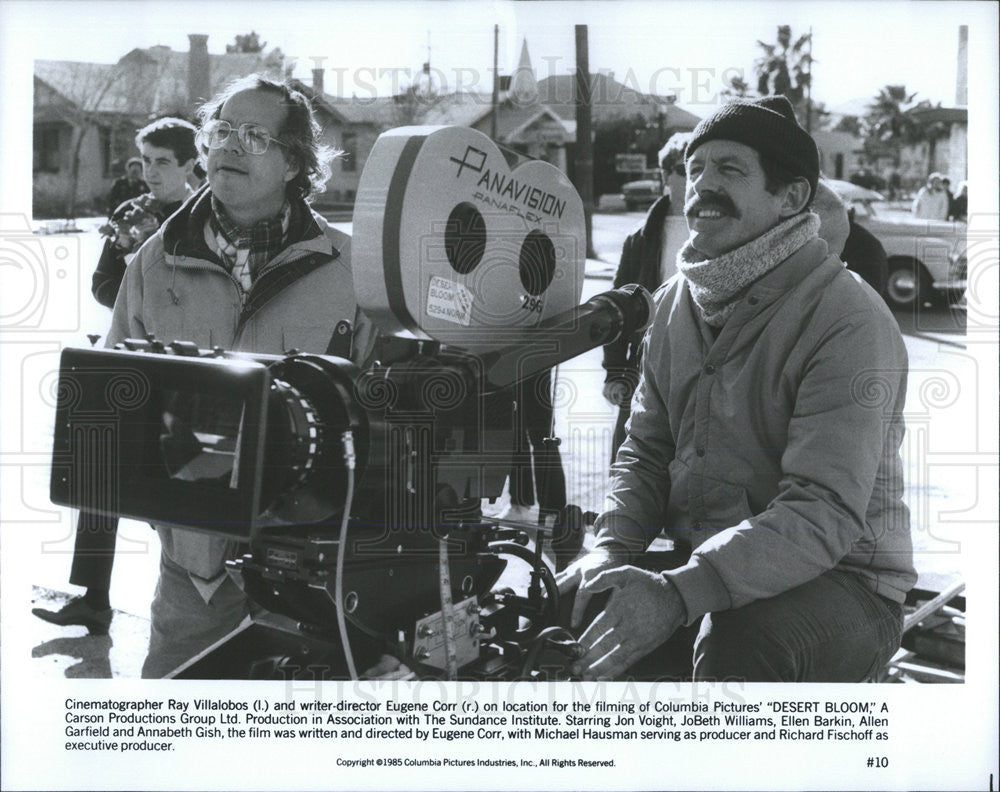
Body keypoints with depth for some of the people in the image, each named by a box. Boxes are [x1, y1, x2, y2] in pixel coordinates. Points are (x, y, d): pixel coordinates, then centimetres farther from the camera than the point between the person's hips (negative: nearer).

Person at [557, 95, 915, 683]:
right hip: (700, 563, 6)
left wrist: (678, 593, -38)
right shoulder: (677, 301, 7)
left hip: (839, 579, -6)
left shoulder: (850, 321, -18)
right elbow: (647, 450, 12)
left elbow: (824, 513, -26)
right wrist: (614, 545, -9)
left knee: (740, 641, -36)